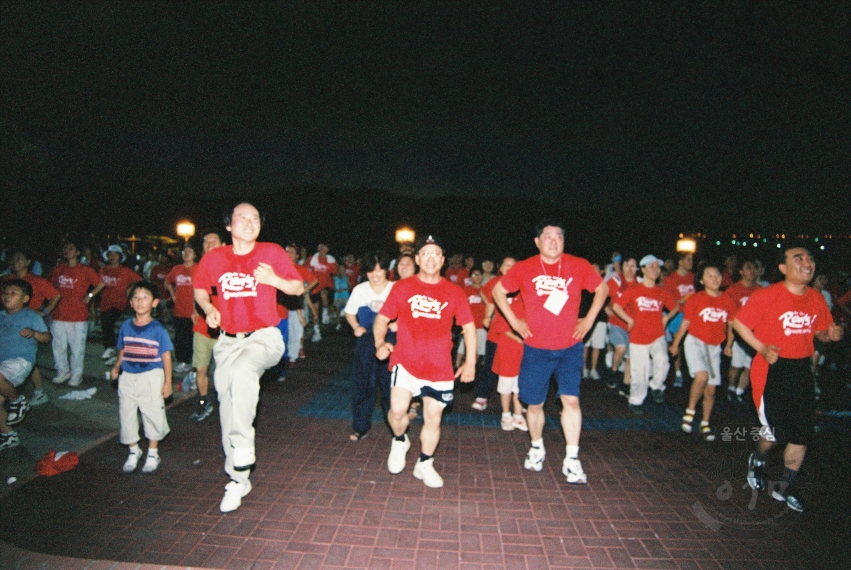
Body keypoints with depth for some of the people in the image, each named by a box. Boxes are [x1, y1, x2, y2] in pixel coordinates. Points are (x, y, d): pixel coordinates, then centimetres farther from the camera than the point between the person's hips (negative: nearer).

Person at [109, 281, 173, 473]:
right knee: (126, 414, 11)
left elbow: (166, 356, -5)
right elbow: (123, 351, 13)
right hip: (128, 378, 4)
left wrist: (168, 382, -6)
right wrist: (116, 367, -6)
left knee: (153, 414, 4)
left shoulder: (158, 329, -8)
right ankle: (133, 451, 32)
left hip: (151, 377, -4)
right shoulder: (125, 327, 4)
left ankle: (153, 453, 23)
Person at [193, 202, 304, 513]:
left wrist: (275, 280, -19)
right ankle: (237, 478, 27)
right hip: (228, 341, 4)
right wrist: (208, 308, -1)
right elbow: (199, 288, 19)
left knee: (243, 371, -36)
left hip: (264, 338, -4)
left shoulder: (272, 252, -4)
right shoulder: (214, 258, 3)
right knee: (227, 405, 8)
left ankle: (242, 452, -23)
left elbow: (299, 287, 0)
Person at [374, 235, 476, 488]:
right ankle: (399, 441, 22)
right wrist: (380, 343, -12)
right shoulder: (402, 287, 1)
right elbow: (382, 318, 6)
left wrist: (470, 362, -1)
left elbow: (469, 327, 7)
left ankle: (424, 464, 34)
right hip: (405, 362, -1)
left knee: (433, 419, 9)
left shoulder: (454, 292, 4)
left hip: (440, 367, 2)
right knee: (397, 410, -14)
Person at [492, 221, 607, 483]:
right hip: (536, 348, 0)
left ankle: (572, 460, 3)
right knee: (534, 403, 10)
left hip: (569, 347, 0)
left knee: (571, 399, -10)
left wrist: (589, 319, 3)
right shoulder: (524, 268, -5)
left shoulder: (579, 266, -3)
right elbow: (498, 291, 7)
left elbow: (602, 288, 12)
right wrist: (513, 320, -1)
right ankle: (536, 448, 35)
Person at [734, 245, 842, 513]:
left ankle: (785, 486, 26)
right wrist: (762, 349, -20)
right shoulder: (766, 296, -15)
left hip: (801, 370, 6)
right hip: (772, 371, -5)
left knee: (802, 433, 8)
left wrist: (830, 334, -7)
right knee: (774, 431, 1)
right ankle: (757, 460, 35)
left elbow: (820, 331, 16)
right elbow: (739, 323, -9)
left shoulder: (817, 299, 3)